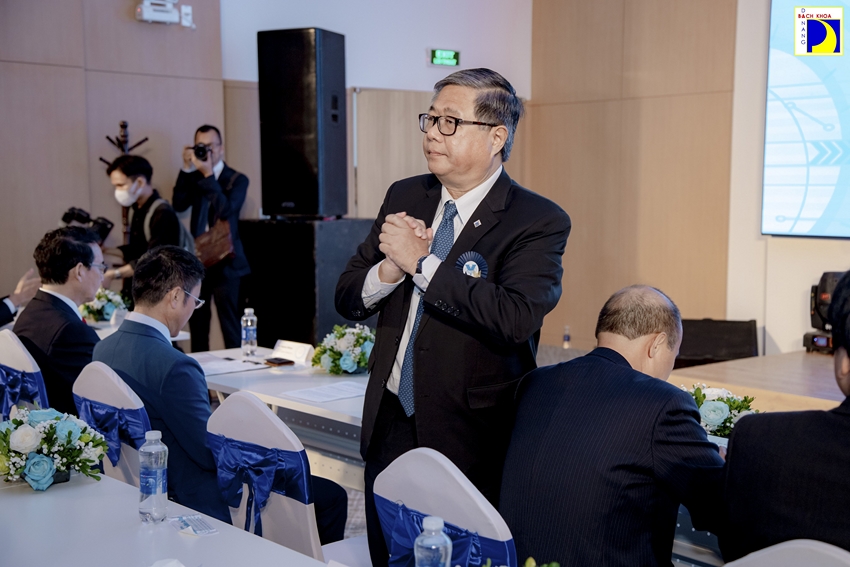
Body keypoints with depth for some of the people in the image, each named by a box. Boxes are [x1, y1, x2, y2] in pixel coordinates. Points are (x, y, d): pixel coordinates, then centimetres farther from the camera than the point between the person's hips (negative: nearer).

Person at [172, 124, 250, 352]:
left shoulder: (237, 179, -1)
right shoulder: (193, 178, 10)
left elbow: (225, 210, -17)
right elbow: (179, 205, -5)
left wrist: (208, 175, -18)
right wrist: (187, 169, -9)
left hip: (225, 262, -4)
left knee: (230, 325, -4)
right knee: (197, 324, 9)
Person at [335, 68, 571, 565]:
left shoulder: (539, 222, -11)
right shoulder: (404, 197, 7)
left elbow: (515, 318, -28)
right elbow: (347, 299, 8)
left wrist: (421, 262, -22)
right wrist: (390, 269, -14)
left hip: (470, 442, -5)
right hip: (390, 426, 6)